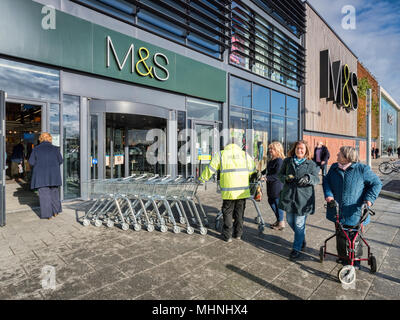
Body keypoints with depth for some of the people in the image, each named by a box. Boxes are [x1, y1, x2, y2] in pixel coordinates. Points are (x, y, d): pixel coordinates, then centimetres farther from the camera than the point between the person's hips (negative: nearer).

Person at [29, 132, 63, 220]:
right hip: (53, 174, 1)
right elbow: (60, 161, 2)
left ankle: (47, 214, 5)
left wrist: (39, 163, 17)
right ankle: (55, 211, 20)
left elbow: (31, 162, -1)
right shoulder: (55, 148, -1)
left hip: (41, 175, -1)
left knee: (44, 194, 4)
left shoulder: (36, 149, 0)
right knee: (54, 192, 15)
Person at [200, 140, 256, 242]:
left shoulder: (221, 155, 5)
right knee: (239, 212, 15)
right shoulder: (245, 154, 11)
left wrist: (202, 179, 16)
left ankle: (227, 236, 13)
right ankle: (238, 234, 25)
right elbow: (252, 170, 14)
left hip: (228, 190, -2)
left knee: (228, 212, 9)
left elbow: (210, 169, 5)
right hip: (242, 190, 3)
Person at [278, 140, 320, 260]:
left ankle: (297, 248, 19)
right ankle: (302, 238, 41)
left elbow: (316, 179, -5)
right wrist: (285, 178, -12)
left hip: (303, 197, -3)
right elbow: (280, 174, 11)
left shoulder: (311, 164, 0)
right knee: (290, 220, 13)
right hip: (288, 195, 4)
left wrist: (308, 178, -27)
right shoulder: (287, 161, 6)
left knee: (299, 224, 0)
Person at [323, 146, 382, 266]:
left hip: (354, 213, -3)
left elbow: (376, 184, -3)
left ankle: (355, 260, 34)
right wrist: (328, 194, -8)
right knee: (340, 236, 15)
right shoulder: (334, 168, 2)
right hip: (338, 212, 3)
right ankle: (342, 256, 35)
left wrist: (369, 198, -16)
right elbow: (326, 181, 10)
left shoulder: (362, 169, -10)